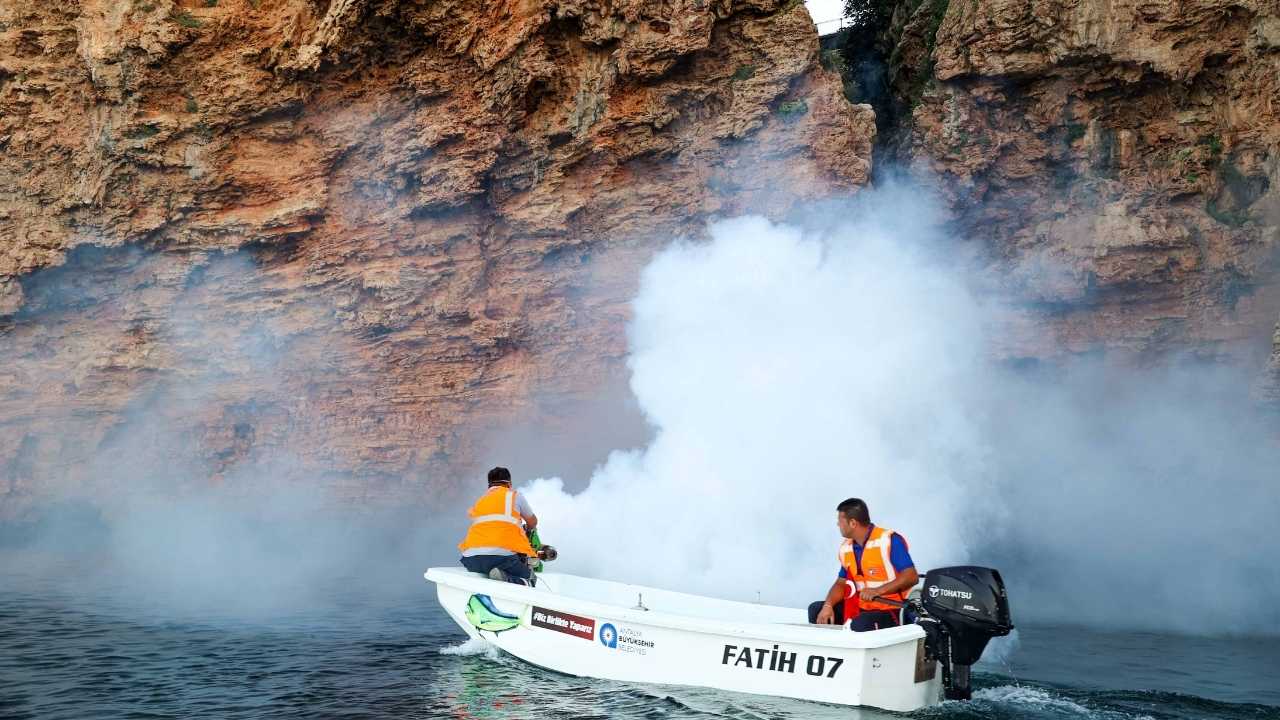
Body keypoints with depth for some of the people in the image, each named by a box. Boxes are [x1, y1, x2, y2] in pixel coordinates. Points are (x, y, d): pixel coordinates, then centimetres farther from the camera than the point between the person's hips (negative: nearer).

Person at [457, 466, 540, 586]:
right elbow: (533, 522, 32)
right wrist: (527, 530, 57)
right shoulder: (514, 496, 18)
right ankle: (506, 579, -19)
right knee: (529, 578, 12)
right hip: (503, 555, -3)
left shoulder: (479, 501, 27)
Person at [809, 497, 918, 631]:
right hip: (861, 606, 8)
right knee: (816, 609, 2)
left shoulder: (889, 540, -15)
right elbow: (841, 583, 15)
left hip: (890, 609, -8)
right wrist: (828, 605, -5)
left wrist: (878, 591, -30)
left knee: (860, 625, -36)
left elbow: (912, 577, -20)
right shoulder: (846, 548, 8)